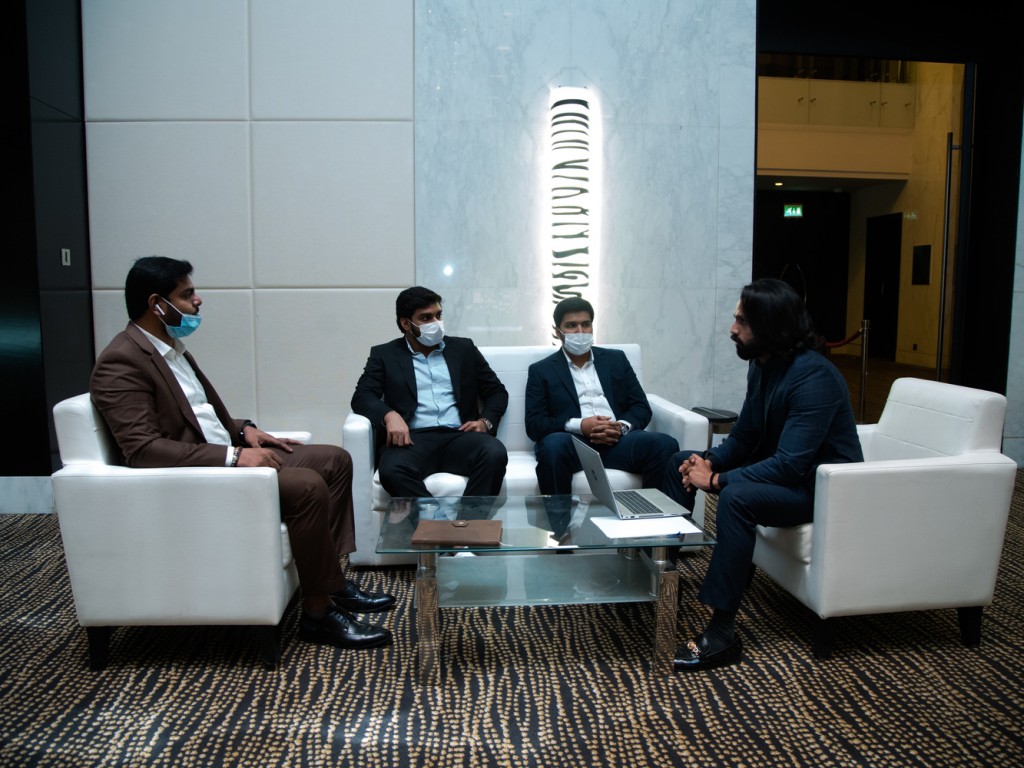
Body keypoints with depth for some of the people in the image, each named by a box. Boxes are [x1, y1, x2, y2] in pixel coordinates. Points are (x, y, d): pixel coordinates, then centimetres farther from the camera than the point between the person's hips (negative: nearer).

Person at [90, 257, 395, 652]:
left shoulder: (172, 346, 14)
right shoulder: (121, 363, -16)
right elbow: (142, 449, -25)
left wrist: (243, 429, 4)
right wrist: (232, 456, -26)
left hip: (225, 454, 10)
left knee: (335, 460, 3)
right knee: (307, 486, -27)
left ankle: (331, 581, 7)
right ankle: (318, 612, -12)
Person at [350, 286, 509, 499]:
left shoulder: (463, 348, 20)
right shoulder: (385, 354, 15)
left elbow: (497, 391, 21)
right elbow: (362, 396, 3)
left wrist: (485, 421, -1)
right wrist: (389, 415, -19)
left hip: (459, 436, 2)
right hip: (414, 438, -1)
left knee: (495, 454, -32)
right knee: (392, 470, -36)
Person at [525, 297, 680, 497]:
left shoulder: (616, 359, 21)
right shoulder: (541, 370, 13)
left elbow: (641, 407, 15)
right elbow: (534, 424, 2)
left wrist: (622, 427, -9)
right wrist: (579, 425, -14)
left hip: (616, 441, 3)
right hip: (574, 443, -2)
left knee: (665, 445, -26)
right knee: (553, 445, -37)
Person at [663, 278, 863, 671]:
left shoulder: (813, 376, -27)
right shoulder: (762, 365, 1)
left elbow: (789, 465, -32)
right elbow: (743, 437, 8)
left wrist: (715, 481, -29)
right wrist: (709, 461, -11)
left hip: (820, 486, -9)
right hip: (777, 467, 9)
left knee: (737, 496, -36)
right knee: (681, 462, 7)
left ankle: (722, 633, -29)